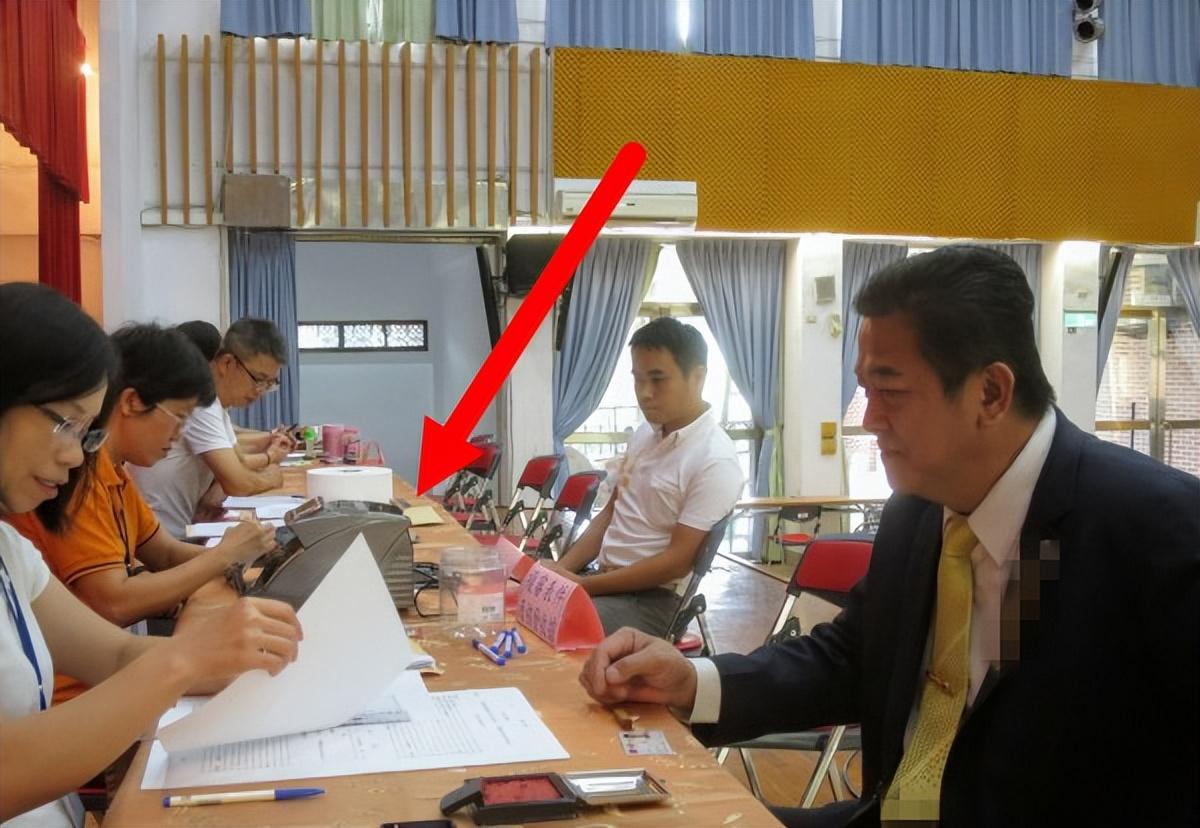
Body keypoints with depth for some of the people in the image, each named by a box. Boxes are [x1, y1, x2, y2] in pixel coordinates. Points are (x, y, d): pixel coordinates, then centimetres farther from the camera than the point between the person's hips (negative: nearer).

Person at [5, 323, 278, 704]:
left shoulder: (112, 469, 7)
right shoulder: (77, 471, -20)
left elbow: (164, 552, 15)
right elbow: (113, 605, -24)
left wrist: (238, 555, -2)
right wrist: (222, 557, -14)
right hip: (70, 693, -8)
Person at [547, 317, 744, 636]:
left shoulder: (715, 462, -17)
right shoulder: (644, 434, 8)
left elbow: (676, 561, -19)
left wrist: (584, 585, -18)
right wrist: (561, 570, 3)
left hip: (655, 598, -8)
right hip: (608, 580, 8)